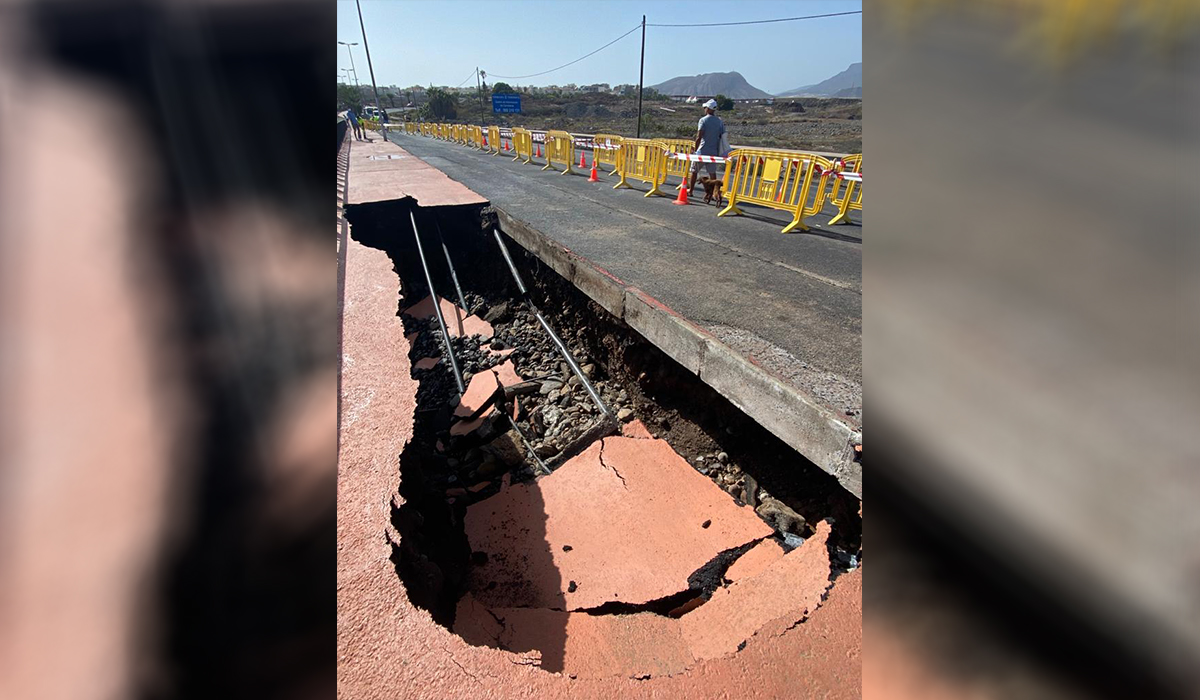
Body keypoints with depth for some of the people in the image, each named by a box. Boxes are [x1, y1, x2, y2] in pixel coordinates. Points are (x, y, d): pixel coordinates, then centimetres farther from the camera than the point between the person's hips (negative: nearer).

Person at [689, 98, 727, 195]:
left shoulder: (703, 120, -8)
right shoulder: (720, 121, 7)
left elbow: (699, 137, -14)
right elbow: (722, 137, 8)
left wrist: (695, 149, -5)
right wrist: (719, 152, 14)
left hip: (702, 151, -4)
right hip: (714, 152, 4)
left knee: (694, 171, 10)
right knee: (712, 172, 7)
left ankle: (690, 190, 17)